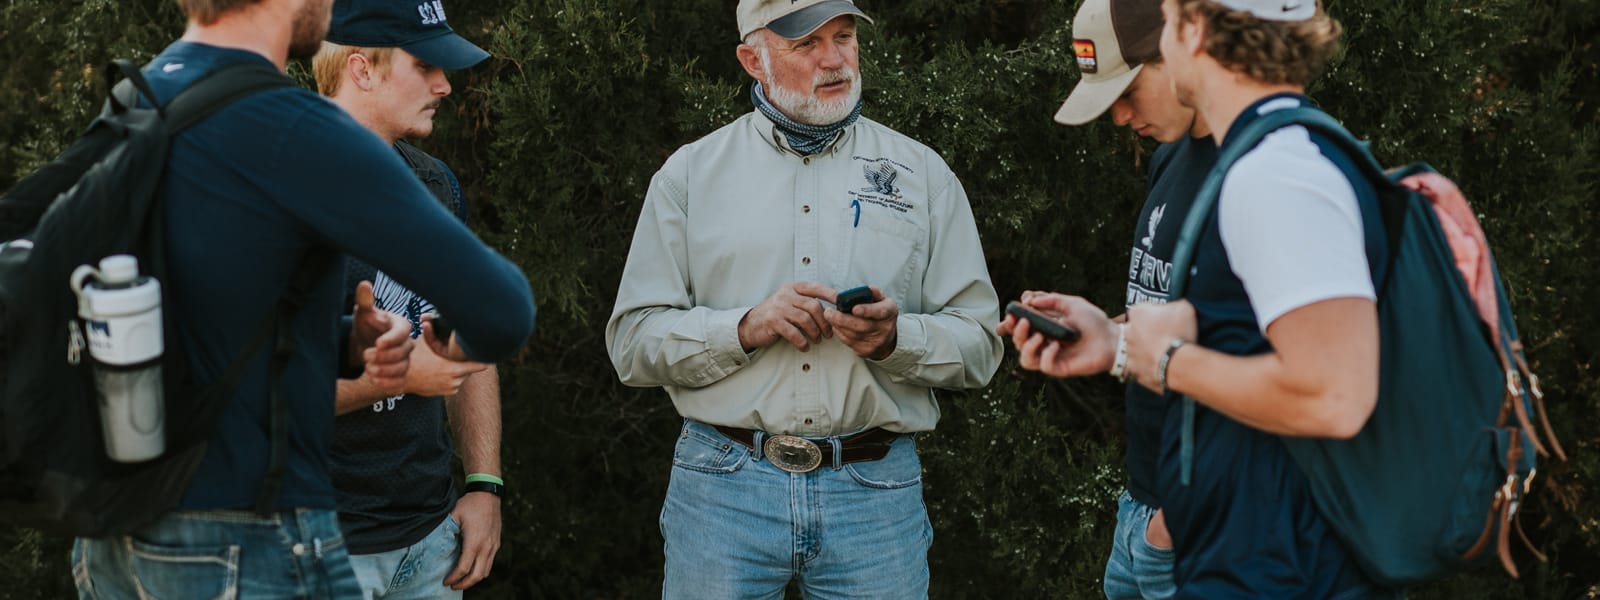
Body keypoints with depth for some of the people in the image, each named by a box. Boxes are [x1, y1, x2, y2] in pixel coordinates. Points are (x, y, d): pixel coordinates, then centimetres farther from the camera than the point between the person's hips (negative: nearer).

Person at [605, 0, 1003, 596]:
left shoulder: (922, 173, 8)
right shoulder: (689, 174, 7)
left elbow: (979, 345, 6)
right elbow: (633, 342, 2)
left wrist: (895, 338, -14)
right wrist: (746, 328, -13)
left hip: (875, 489, 1)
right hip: (723, 489, 0)